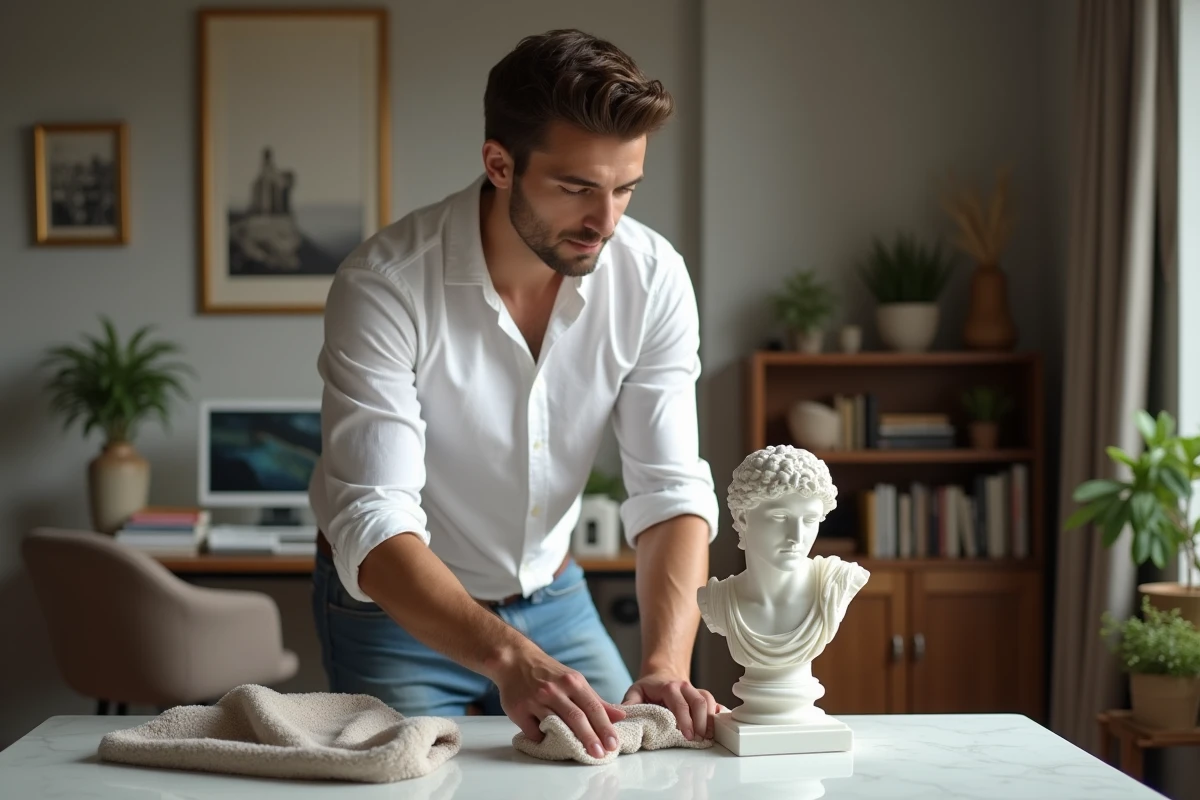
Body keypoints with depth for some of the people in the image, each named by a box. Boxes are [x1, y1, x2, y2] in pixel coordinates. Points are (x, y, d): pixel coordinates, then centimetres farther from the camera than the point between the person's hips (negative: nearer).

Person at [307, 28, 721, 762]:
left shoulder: (652, 277, -17)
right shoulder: (386, 284, -29)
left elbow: (671, 490, -18)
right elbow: (375, 525, -34)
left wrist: (666, 663, -34)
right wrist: (508, 658, -49)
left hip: (554, 598, 4)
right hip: (395, 611, -3)